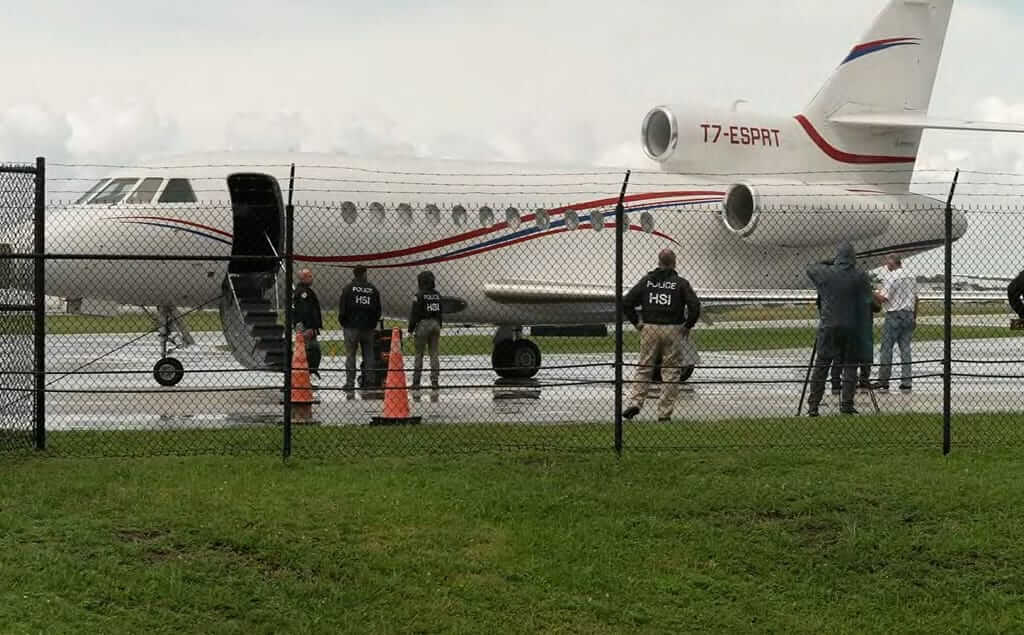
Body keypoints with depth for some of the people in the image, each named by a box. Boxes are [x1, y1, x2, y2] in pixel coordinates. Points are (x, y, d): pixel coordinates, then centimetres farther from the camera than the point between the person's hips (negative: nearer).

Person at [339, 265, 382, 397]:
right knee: (368, 356, 7)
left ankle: (350, 388, -5)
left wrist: (343, 323, 12)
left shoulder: (348, 289, -3)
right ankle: (370, 385, 4)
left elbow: (342, 309, -4)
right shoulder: (373, 289, 5)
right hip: (368, 328, 2)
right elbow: (378, 311, 8)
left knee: (350, 355, 0)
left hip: (352, 327, -2)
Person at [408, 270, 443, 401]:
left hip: (423, 325, -5)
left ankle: (416, 387, 0)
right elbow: (440, 313, 13)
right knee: (434, 355, 5)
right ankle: (434, 387, 1)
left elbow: (414, 314, -11)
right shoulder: (437, 295, 8)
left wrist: (411, 329, -4)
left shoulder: (419, 295, -10)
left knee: (419, 355, 1)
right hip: (435, 325, 5)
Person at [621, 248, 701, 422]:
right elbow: (695, 305, -10)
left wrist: (636, 322, 11)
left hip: (649, 329, 2)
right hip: (673, 330, -2)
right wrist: (688, 325, 2)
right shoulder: (680, 283, -1)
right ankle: (664, 413, 2)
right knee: (671, 372, 4)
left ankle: (635, 402, -4)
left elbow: (626, 302, 3)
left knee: (644, 368, 11)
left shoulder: (647, 280, 6)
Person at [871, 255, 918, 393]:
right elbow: (915, 299, 15)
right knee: (905, 349, 7)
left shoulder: (891, 277, -10)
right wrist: (914, 318, 21)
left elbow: (883, 298, -15)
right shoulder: (911, 278, 12)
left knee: (886, 348, -1)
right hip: (908, 315, 7)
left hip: (894, 315, -7)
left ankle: (883, 382, 0)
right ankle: (907, 383, 4)